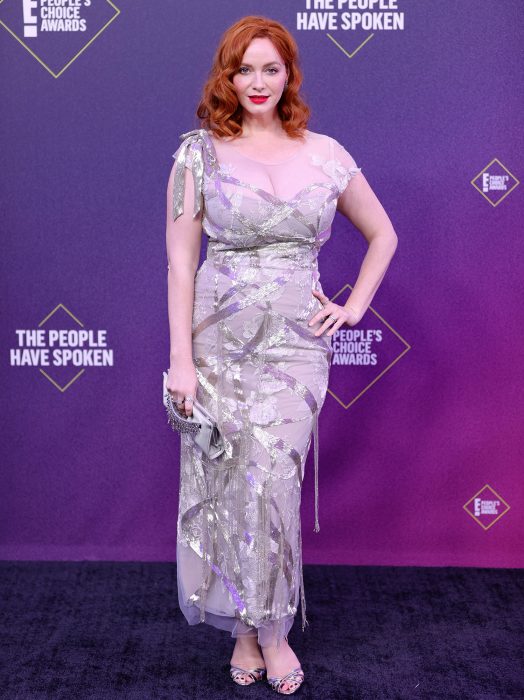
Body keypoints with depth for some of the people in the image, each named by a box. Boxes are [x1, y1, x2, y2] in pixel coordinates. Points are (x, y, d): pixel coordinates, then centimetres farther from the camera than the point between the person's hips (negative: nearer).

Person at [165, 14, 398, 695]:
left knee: (269, 480, -9)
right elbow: (180, 259, -2)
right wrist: (181, 358, -7)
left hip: (296, 342, 0)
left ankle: (270, 627, 13)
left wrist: (354, 308, 7)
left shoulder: (327, 154, 6)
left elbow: (383, 235, 18)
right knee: (228, 482, 3)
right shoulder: (200, 152, 1)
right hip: (220, 339, 0)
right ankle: (249, 628, 22)